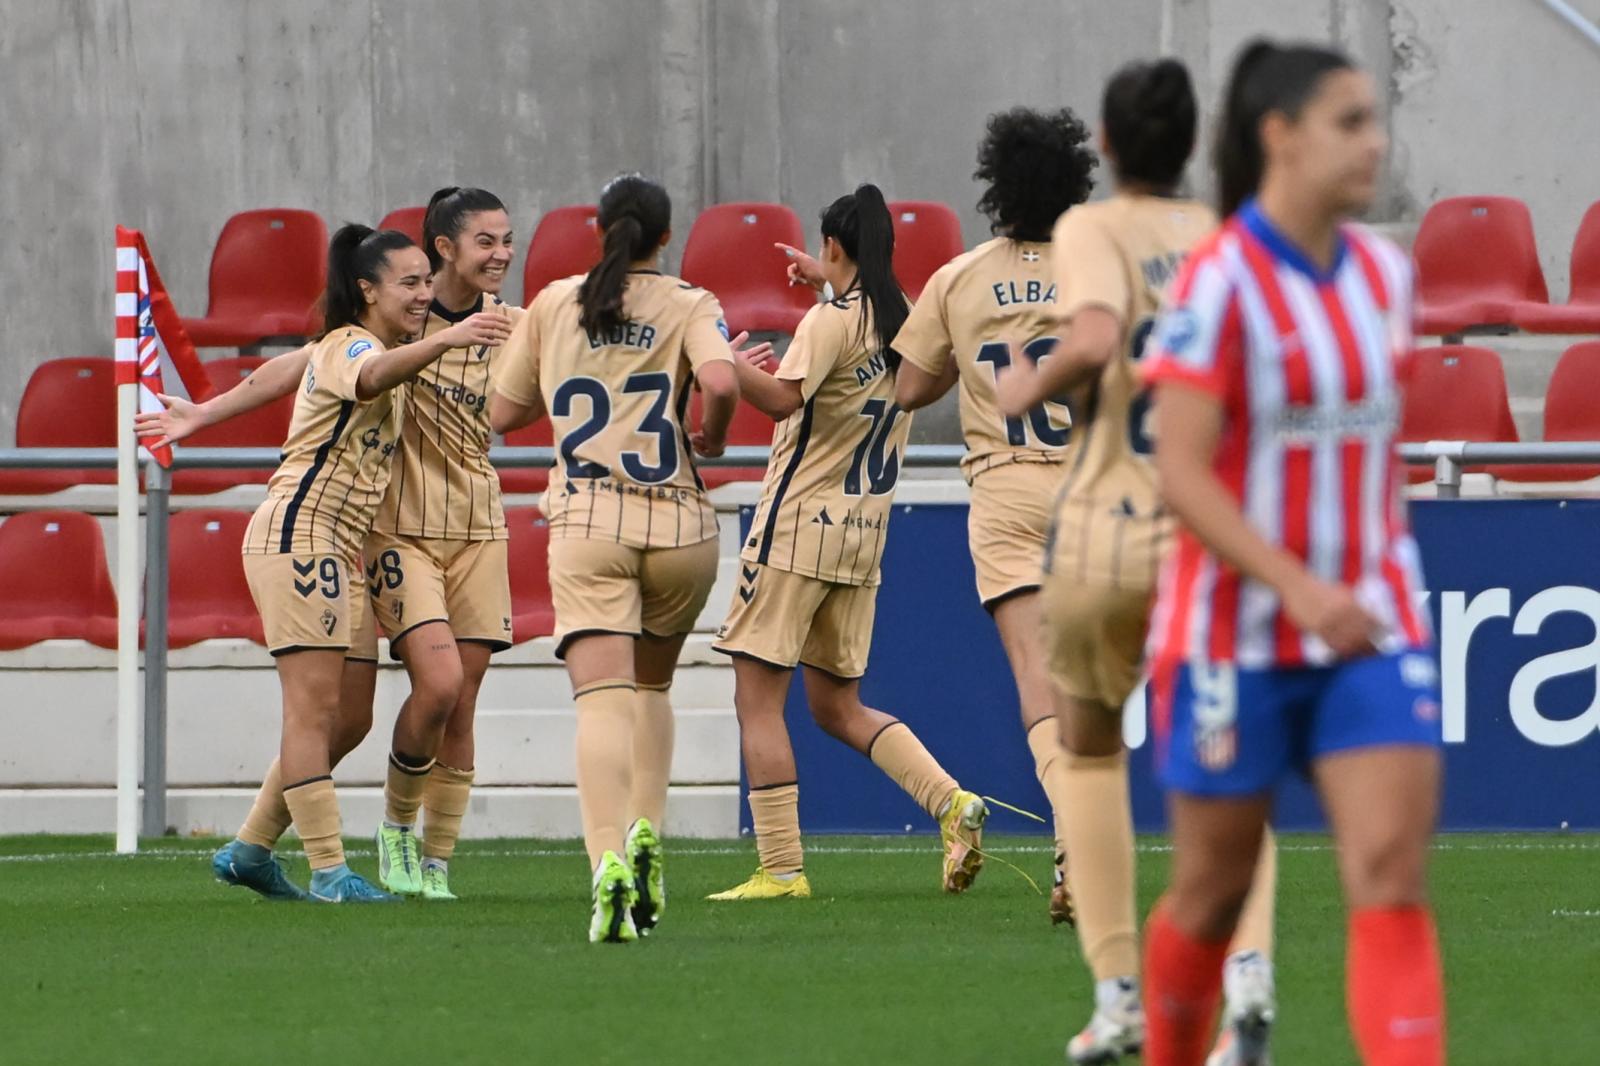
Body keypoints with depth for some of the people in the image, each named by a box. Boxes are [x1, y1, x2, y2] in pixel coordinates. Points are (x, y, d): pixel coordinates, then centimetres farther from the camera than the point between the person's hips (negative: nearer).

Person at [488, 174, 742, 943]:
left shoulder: (554, 304, 9)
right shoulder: (689, 306, 2)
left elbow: (502, 413, 14)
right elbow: (719, 382, -17)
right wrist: (711, 438, 3)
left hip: (586, 527, 0)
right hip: (678, 526, 1)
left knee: (603, 699, -13)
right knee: (651, 686, 24)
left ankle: (608, 860, -34)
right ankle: (645, 831, 6)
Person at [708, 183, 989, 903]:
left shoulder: (833, 318, -12)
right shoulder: (902, 320, 11)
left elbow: (783, 397, -28)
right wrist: (827, 281, 46)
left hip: (799, 525, -8)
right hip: (865, 531, 8)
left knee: (758, 700, -2)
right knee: (838, 707, 15)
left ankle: (781, 868, -7)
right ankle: (951, 802, -5)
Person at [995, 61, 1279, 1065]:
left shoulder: (1094, 229, -4)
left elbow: (1093, 342, -22)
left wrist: (1033, 383, -4)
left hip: (1107, 536, -2)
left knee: (1090, 751, 20)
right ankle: (1248, 964, -18)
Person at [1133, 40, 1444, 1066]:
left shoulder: (1386, 272, 6)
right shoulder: (1219, 283, -13)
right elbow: (1181, 473, -18)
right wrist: (1300, 588, -26)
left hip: (1370, 628, 4)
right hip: (1238, 632, -4)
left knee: (1392, 876, -11)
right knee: (1214, 893, 9)